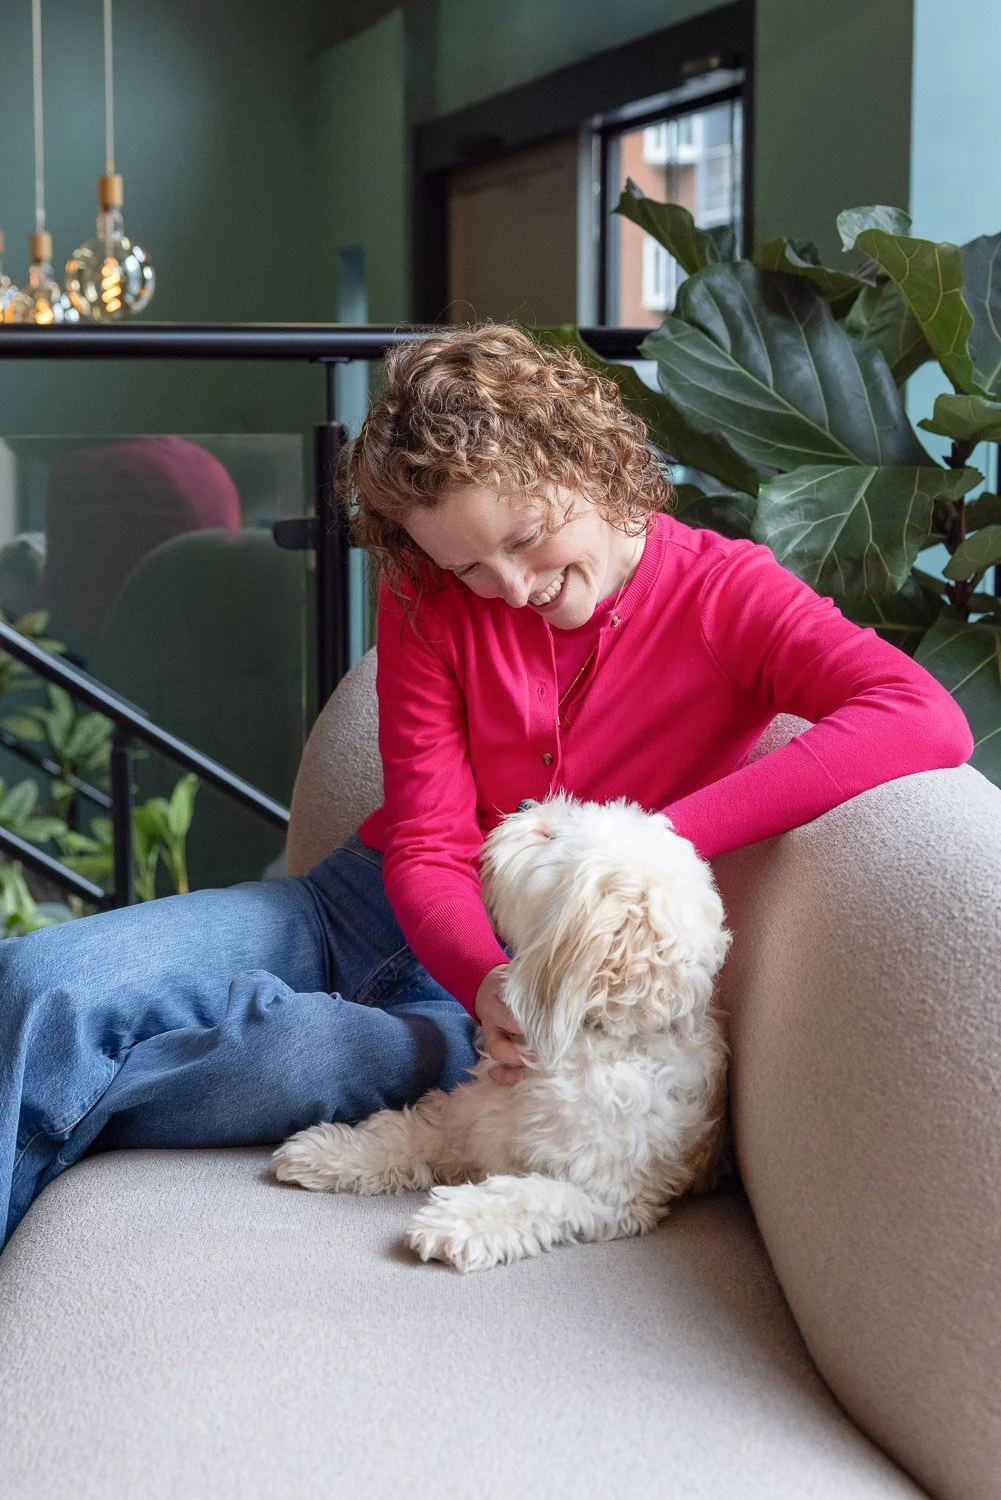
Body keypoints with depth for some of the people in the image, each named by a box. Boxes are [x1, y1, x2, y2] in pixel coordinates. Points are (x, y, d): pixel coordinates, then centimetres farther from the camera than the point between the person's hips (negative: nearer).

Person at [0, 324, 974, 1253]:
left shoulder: (724, 594, -12)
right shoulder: (429, 605, -2)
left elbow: (928, 722, -30)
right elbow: (427, 849, -7)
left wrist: (666, 833, -36)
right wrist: (487, 979, -31)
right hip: (370, 906, 3)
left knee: (297, 1052, -35)